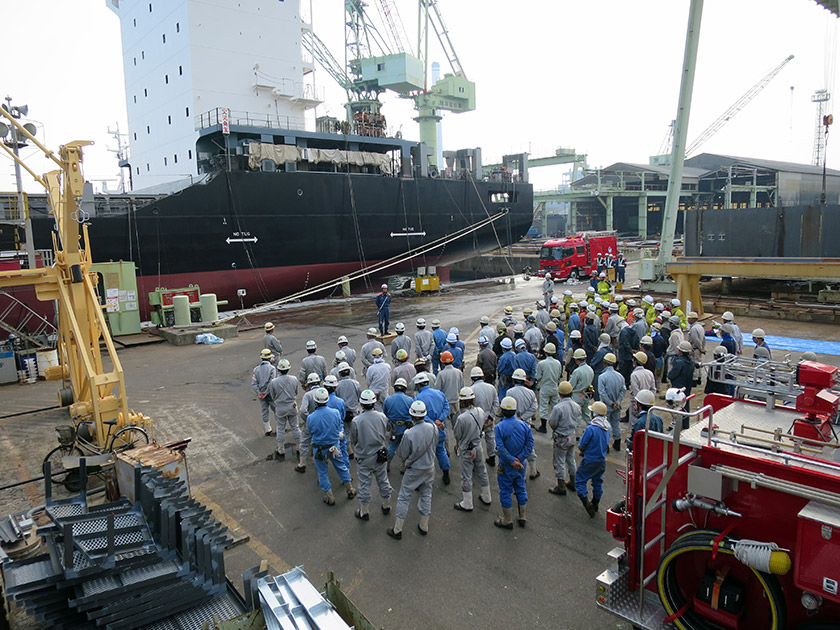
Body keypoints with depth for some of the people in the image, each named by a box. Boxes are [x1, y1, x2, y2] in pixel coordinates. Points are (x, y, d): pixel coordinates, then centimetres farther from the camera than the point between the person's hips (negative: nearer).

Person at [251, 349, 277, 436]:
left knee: (264, 412, 13)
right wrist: (266, 392, -14)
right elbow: (272, 382, -20)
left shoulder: (256, 369, -1)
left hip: (260, 394, 4)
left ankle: (267, 430, 21)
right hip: (270, 393, -4)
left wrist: (259, 393, -8)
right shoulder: (272, 368, -13)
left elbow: (253, 384, -6)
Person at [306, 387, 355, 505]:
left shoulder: (310, 418, -23)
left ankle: (330, 497, 26)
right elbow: (340, 427, -1)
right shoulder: (335, 413, -18)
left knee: (323, 472, 16)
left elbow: (311, 433, -4)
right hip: (334, 446, 2)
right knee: (341, 467, 23)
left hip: (319, 449, -2)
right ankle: (350, 490, 36)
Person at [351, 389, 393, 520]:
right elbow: (385, 435, 2)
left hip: (364, 458, -3)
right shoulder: (382, 416, -13)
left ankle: (364, 512, 26)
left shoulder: (356, 421, -23)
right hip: (380, 456, 3)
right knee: (383, 480, 21)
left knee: (364, 484, 12)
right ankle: (386, 506, 38)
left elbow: (353, 440, -9)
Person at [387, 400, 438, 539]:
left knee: (404, 498, 10)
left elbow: (402, 454, -15)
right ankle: (424, 526, 34)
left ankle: (397, 530, 20)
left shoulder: (409, 434, -28)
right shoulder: (433, 428, -15)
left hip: (413, 470, -4)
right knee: (426, 495, 21)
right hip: (429, 468, 4)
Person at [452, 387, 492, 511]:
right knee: (481, 472, 23)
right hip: (478, 447, 6)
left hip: (466, 451, -6)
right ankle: (486, 497, 38)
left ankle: (467, 504, 22)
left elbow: (456, 435, -15)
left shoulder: (461, 418, -30)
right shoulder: (480, 411, -11)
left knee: (466, 476, 9)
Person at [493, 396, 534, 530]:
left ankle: (507, 521, 21)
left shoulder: (499, 427, -18)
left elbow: (501, 448, -24)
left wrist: (512, 461, -16)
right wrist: (519, 458, -11)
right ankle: (522, 517, 31)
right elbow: (530, 443, -8)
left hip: (506, 465, -4)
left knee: (506, 491, 9)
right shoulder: (524, 425, -5)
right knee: (521, 489, 20)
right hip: (521, 464, 4)